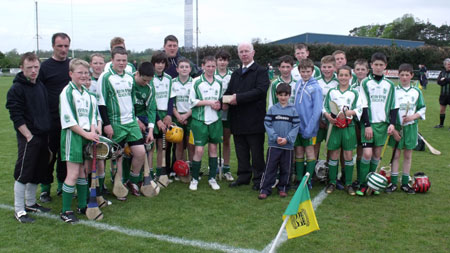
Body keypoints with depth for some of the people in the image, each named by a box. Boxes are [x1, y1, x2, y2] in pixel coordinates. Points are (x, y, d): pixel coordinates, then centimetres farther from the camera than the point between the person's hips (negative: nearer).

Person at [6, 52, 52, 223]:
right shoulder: (16, 89, -10)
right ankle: (19, 210, 8)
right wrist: (29, 136, -16)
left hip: (43, 137, 7)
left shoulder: (41, 86, 13)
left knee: (37, 173, 15)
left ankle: (30, 203, 30)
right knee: (23, 174, -2)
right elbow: (16, 116, -14)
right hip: (28, 138, -7)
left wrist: (47, 132, 13)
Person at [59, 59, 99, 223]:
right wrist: (86, 134, -14)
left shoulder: (87, 93, 14)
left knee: (83, 172, 13)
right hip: (72, 136, -7)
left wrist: (93, 131, -3)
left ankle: (83, 206, 23)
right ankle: (65, 211, 2)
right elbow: (68, 119, -14)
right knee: (73, 173, -8)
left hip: (87, 136, 7)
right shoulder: (67, 92, -9)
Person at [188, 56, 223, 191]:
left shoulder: (218, 83, 11)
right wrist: (209, 102, -13)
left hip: (215, 120, 4)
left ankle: (212, 178, 19)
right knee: (199, 150, -6)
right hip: (200, 120, -4)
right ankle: (194, 179, 9)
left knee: (213, 148, 8)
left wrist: (218, 105, -2)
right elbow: (192, 101, -6)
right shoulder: (197, 82, -3)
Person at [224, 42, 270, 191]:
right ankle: (243, 176, 25)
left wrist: (238, 98, -19)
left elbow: (261, 90, -17)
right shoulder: (235, 74, 19)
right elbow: (229, 91, 17)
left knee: (256, 152, 2)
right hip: (238, 120, 6)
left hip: (254, 119, -6)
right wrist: (225, 101, -6)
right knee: (241, 151, 13)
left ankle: (258, 179, 13)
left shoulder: (261, 71, -3)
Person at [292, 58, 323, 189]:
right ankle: (299, 179, 19)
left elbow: (317, 110, -14)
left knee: (309, 151, 3)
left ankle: (308, 180, 12)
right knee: (298, 152, 10)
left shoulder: (316, 88, -10)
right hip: (296, 125, 5)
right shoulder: (297, 84, 7)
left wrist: (309, 128, -19)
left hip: (308, 126, -5)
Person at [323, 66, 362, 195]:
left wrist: (349, 112, -17)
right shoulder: (331, 92, 8)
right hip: (334, 126, 0)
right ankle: (332, 182, 14)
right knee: (334, 154, 4)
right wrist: (328, 116, -13)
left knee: (348, 154, 3)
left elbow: (359, 109, 2)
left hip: (348, 126, 0)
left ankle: (348, 184, 13)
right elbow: (324, 107, 6)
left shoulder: (354, 93, 6)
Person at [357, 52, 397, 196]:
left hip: (383, 123, 3)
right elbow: (363, 106, -5)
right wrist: (367, 125, -11)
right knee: (367, 153, -11)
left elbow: (393, 106, 10)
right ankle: (363, 184, 0)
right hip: (369, 123, -3)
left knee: (377, 153, 7)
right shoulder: (365, 83, -1)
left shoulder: (389, 84, 8)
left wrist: (392, 123, -1)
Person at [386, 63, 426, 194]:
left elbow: (422, 109, 9)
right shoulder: (394, 90, -2)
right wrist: (392, 129, -9)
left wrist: (413, 116, -12)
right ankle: (393, 183, 11)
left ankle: (405, 183, 17)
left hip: (411, 126, 2)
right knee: (396, 154, 3)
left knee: (408, 155, 7)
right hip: (396, 126, -2)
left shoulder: (417, 91, 4)